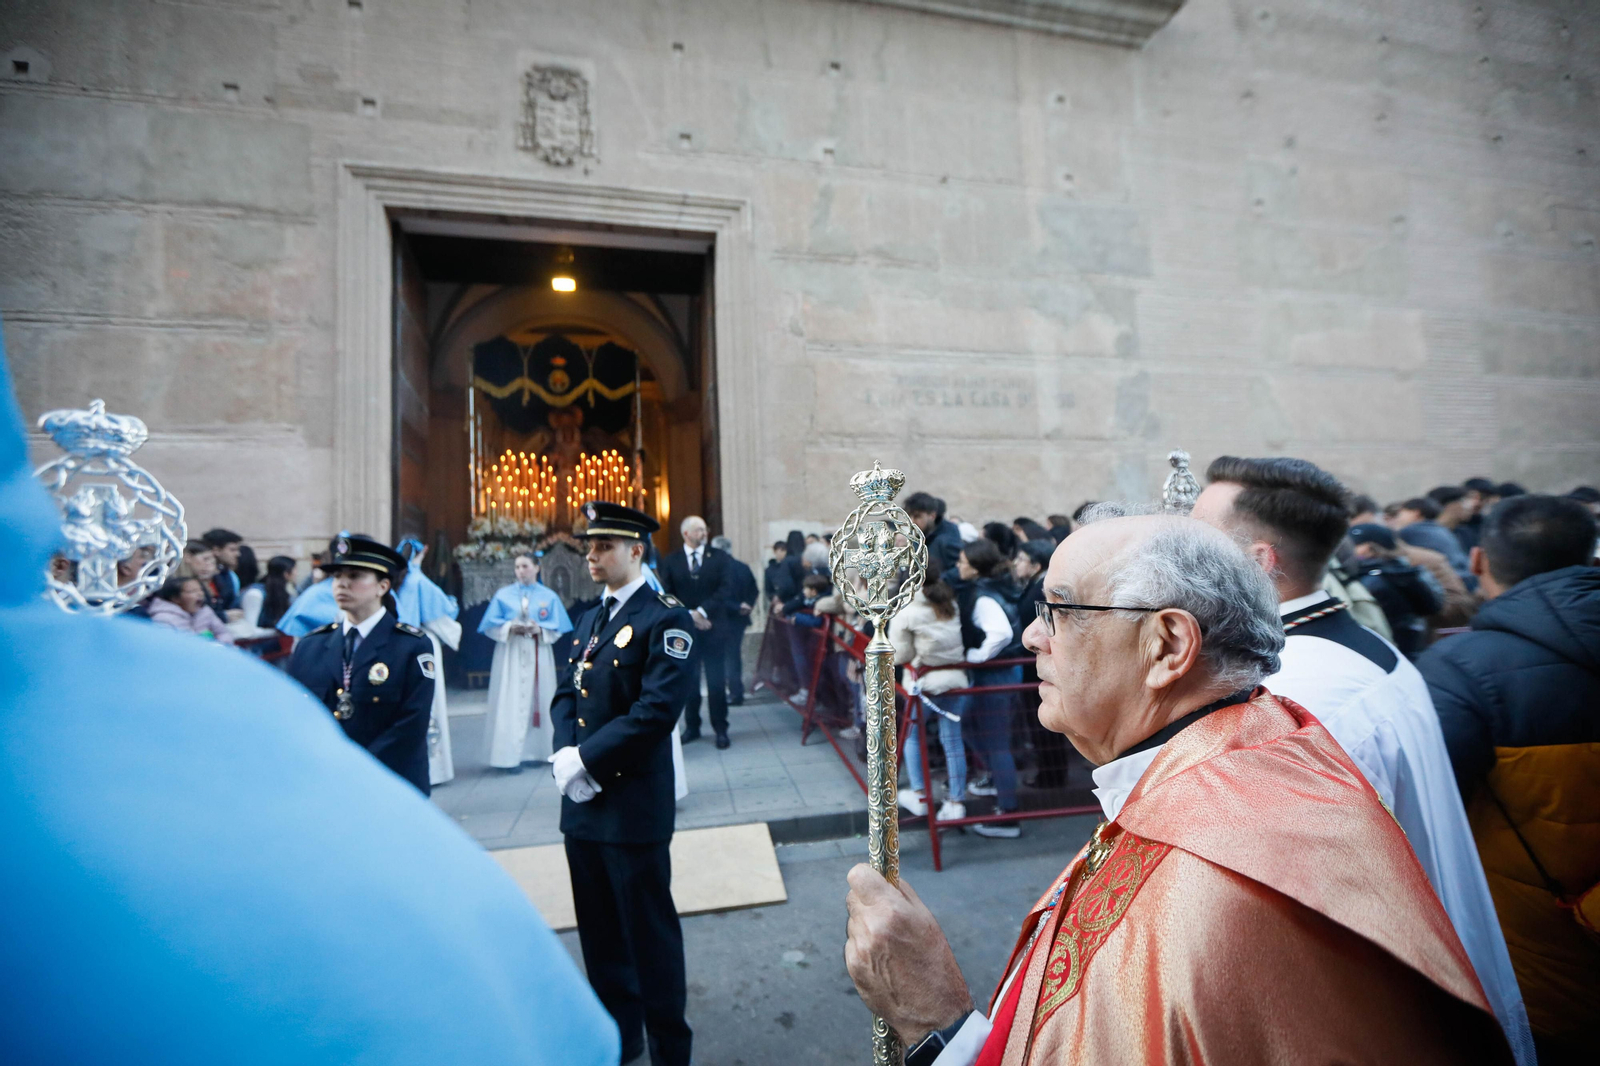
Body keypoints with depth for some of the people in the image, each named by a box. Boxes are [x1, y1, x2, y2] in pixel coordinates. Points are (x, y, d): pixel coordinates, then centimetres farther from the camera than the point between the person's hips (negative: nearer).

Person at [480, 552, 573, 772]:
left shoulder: (549, 596, 7)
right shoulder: (503, 595, 7)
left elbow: (557, 629, 3)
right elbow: (491, 627, 2)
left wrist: (539, 629, -16)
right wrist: (510, 627, -16)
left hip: (538, 657, 1)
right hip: (511, 657, -1)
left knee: (538, 702, 3)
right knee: (511, 704, -6)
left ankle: (536, 751, 13)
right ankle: (512, 755, -3)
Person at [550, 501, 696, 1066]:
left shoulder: (666, 619, -13)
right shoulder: (591, 619, 14)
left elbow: (657, 709, -22)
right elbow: (566, 692, 10)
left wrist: (588, 759, -18)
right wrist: (565, 753, -7)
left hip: (634, 803, -8)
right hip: (582, 801, 8)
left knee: (649, 930, 7)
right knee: (599, 930, 21)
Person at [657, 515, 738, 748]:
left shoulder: (718, 557, 4)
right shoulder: (670, 562, 6)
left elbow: (725, 589, -6)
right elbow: (668, 596, -1)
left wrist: (702, 611, -15)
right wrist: (689, 616, -12)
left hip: (713, 627, -1)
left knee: (717, 682, 2)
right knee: (689, 682, 8)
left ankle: (720, 729, 12)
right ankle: (692, 726, 22)